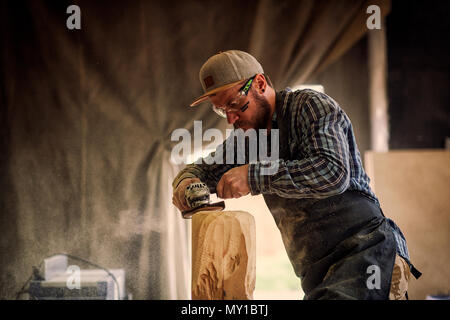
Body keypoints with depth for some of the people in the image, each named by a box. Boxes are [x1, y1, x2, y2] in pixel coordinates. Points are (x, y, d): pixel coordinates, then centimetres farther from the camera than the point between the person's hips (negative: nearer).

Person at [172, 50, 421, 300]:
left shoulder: (311, 106, -4)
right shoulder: (248, 135, 19)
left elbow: (334, 172, -20)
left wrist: (253, 175, -21)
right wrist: (187, 183, -1)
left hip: (365, 251, -8)